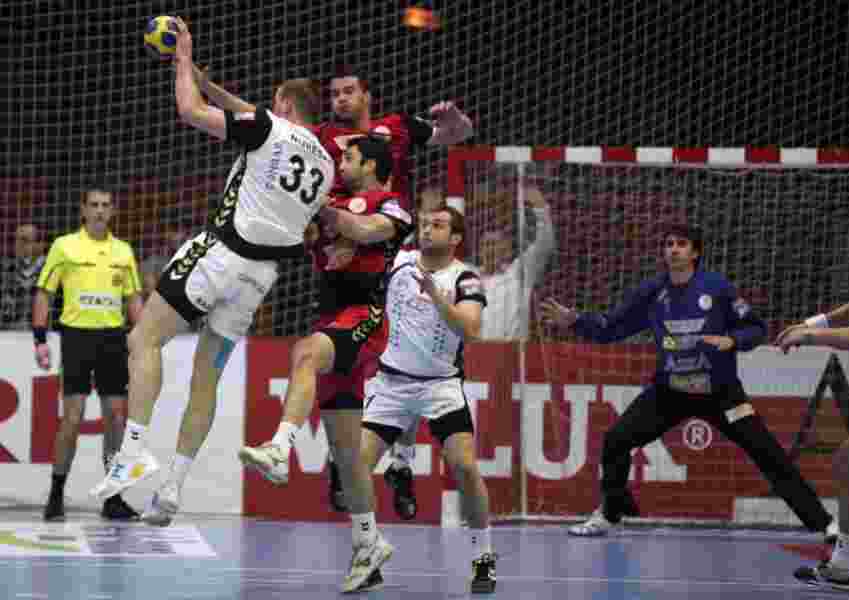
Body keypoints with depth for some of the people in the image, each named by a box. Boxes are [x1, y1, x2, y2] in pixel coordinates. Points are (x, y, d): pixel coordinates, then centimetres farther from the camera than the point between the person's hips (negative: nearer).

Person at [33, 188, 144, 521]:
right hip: (77, 334, -4)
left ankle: (113, 498, 9)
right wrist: (40, 340, -6)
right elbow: (43, 292, 1)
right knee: (72, 417, -8)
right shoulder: (64, 246, 0)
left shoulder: (123, 251, 11)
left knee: (116, 416, 2)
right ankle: (56, 495, 3)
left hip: (113, 337, 4)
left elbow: (133, 298, 16)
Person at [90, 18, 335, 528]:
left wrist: (185, 59, 6)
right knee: (206, 379, 11)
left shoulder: (268, 127, -5)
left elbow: (192, 111, -7)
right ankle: (174, 487, 8)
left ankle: (135, 450, -17)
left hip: (222, 252, -7)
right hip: (263, 272, 7)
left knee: (145, 339, -3)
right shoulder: (325, 165, 15)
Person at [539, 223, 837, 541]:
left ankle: (823, 523, -3)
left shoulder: (717, 287, -14)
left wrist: (731, 340, -25)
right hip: (670, 391, 3)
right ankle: (607, 516, 15)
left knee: (767, 452, -9)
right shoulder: (651, 292, -6)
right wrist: (573, 319, -15)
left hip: (720, 391, -3)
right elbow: (609, 328, -1)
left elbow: (756, 328, -6)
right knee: (616, 440, -6)